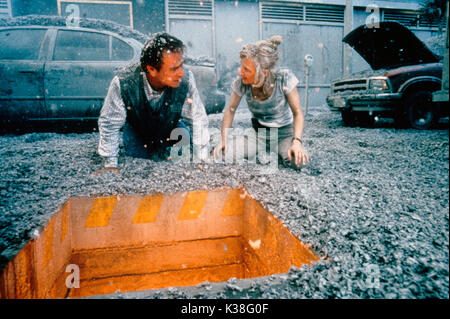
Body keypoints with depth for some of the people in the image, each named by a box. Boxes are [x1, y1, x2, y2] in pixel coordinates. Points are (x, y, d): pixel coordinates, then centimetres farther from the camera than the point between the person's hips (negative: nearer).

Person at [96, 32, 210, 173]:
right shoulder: (123, 82, -37)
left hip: (170, 127, 1)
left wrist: (202, 162, -21)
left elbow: (197, 121, -22)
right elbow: (109, 123, -22)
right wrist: (110, 164, -16)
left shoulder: (185, 81, -34)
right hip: (136, 133, -1)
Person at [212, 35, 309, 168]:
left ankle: (279, 152, 4)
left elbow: (298, 113, -16)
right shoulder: (241, 82, -18)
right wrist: (224, 140, -13)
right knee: (220, 155, -20)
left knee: (299, 161, -33)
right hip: (258, 133, 2)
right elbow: (230, 110, -3)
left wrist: (297, 142, -30)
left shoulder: (284, 77, -23)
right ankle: (262, 151, 7)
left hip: (284, 133, -1)